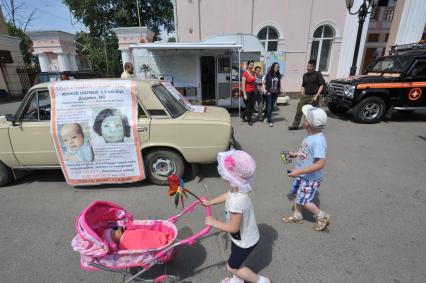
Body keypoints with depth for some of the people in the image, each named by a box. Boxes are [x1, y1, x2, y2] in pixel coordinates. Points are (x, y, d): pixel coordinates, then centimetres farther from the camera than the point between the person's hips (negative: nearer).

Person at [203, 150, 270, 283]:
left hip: (245, 241, -7)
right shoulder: (236, 188, -17)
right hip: (242, 236, 7)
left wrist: (213, 222, -17)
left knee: (232, 267, 17)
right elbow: (227, 195, 7)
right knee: (236, 262, 30)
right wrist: (210, 202, 18)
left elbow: (233, 228, -30)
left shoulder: (236, 202, -43)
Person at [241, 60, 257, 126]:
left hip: (253, 91, 7)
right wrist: (244, 94, -18)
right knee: (248, 107, 4)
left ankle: (243, 115, 31)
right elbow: (243, 84, -15)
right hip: (247, 92, -7)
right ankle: (249, 120, 19)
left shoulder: (253, 73, 7)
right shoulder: (245, 73, -13)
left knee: (252, 106, 10)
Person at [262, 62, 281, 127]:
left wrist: (280, 89, 5)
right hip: (269, 92, -4)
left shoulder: (278, 75, 7)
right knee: (269, 107, -5)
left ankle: (267, 117, 26)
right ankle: (269, 121, -3)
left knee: (272, 106, 9)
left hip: (276, 92, 4)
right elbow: (264, 83, -2)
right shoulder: (268, 74, -4)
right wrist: (264, 89, -16)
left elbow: (279, 83, 17)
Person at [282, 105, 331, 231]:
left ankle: (322, 217, 29)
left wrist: (299, 172, -33)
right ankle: (297, 216, 42)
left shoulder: (318, 140, -31)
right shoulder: (311, 135, -3)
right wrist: (295, 154, 14)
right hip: (302, 174, 9)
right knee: (297, 195, 20)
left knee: (304, 201, 5)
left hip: (311, 177, -9)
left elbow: (320, 164, -33)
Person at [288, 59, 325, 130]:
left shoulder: (318, 74, -6)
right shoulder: (305, 75, 10)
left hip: (313, 96, -5)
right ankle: (295, 125, 11)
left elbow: (321, 85, -9)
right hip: (305, 96, 5)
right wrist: (302, 92, 6)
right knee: (299, 110, 1)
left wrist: (316, 95, -15)